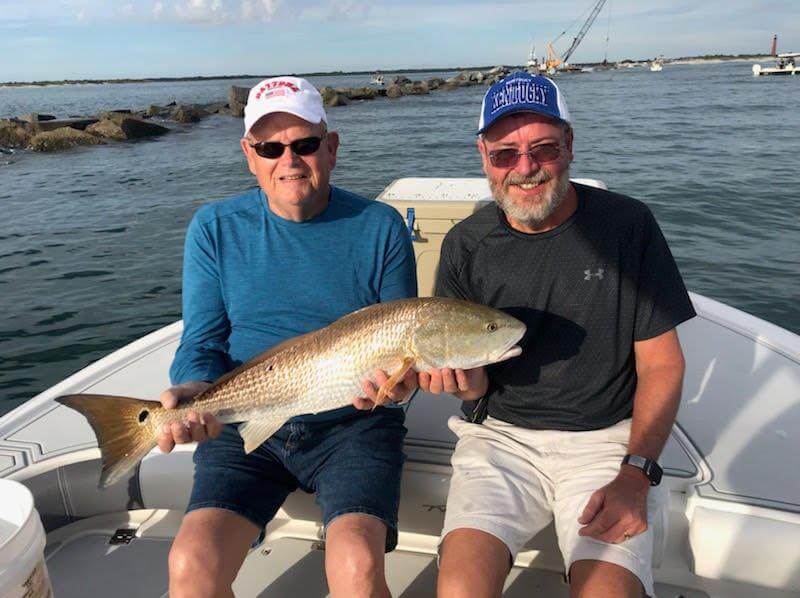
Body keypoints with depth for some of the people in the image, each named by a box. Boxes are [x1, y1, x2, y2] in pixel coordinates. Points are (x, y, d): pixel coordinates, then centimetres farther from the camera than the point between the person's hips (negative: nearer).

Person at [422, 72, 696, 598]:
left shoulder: (627, 224, -5)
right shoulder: (465, 246, 0)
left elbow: (662, 363, -1)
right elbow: (477, 385, 4)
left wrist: (637, 473, -13)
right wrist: (465, 378, -21)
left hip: (608, 437, 0)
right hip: (501, 435, 1)